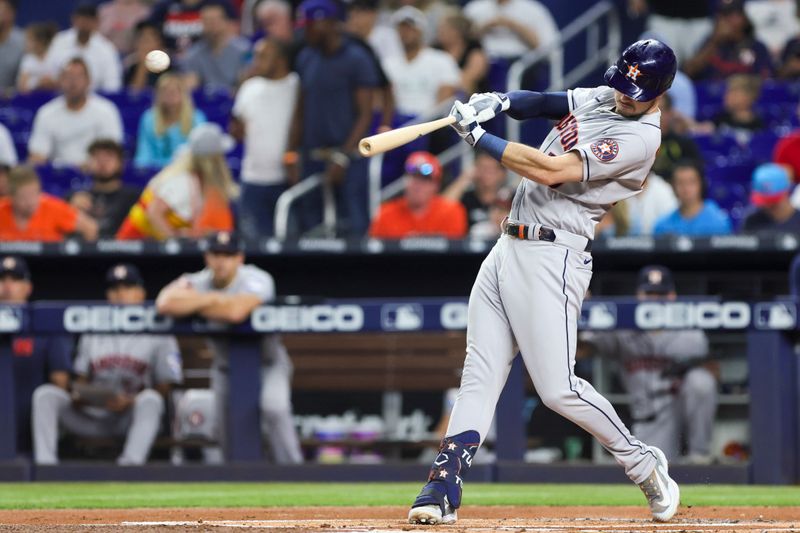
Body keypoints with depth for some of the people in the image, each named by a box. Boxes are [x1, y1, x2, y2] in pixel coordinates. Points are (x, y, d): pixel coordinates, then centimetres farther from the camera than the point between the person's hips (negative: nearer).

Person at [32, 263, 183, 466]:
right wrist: (78, 395, -6)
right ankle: (44, 463, -32)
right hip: (90, 417, 4)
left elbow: (164, 389, -1)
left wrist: (130, 402, -19)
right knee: (45, 394, -17)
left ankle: (131, 462, -52)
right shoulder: (91, 334, 19)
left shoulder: (159, 336, 5)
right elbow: (81, 380, 19)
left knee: (150, 399, -36)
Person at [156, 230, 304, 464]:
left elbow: (236, 311, -41)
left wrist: (194, 303, -24)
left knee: (273, 408, -28)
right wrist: (214, 300, -30)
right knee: (226, 426, 4)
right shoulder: (197, 282, -11)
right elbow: (165, 303, -32)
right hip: (226, 367, 4)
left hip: (267, 364, -4)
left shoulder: (256, 279, -21)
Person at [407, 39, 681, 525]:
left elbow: (551, 171, -21)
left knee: (558, 388, -11)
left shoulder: (639, 139, -15)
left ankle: (644, 465, 7)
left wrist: (478, 136, -16)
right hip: (509, 247, 8)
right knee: (480, 375, 2)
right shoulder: (598, 98, 12)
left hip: (553, 255, -8)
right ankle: (445, 489, -2)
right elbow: (538, 103, 11)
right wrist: (497, 102, -13)